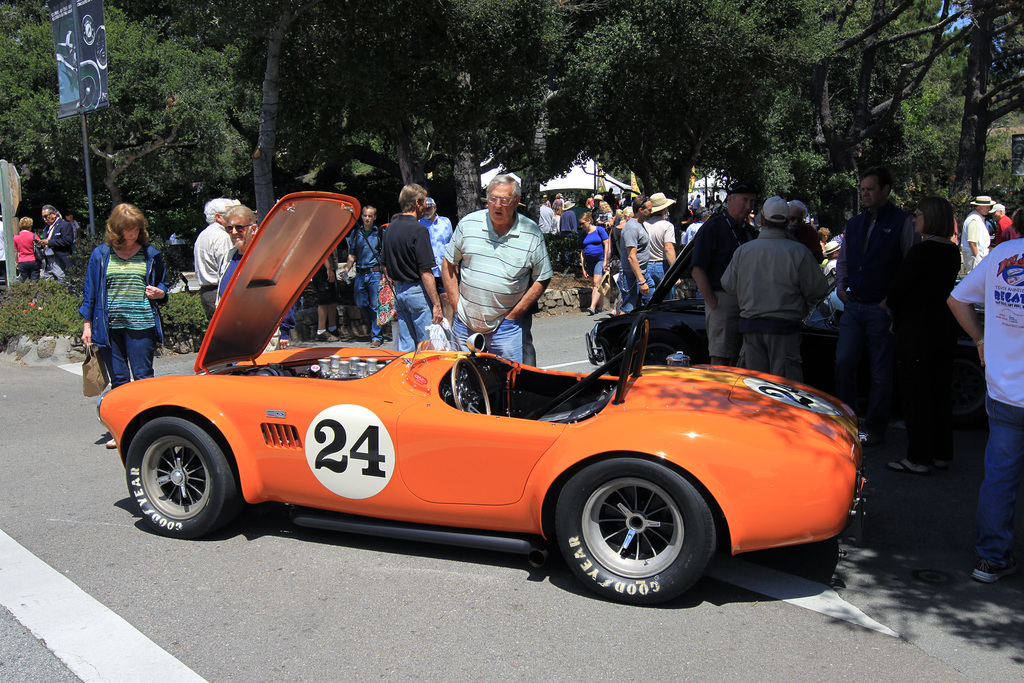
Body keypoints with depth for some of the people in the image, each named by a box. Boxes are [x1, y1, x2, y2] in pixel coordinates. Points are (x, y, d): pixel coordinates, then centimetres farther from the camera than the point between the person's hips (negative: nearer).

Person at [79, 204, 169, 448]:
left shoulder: (150, 255, 8)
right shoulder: (101, 255, 8)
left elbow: (161, 285, 18)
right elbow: (91, 291, 12)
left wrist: (160, 292, -6)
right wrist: (87, 323, 8)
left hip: (141, 325, -1)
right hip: (110, 326, 1)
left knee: (142, 377, -2)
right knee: (119, 380, 7)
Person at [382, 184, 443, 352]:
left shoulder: (390, 227, 9)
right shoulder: (418, 230, -15)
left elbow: (386, 266, 16)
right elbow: (425, 272, -18)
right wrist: (436, 304, -16)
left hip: (399, 292, 8)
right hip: (418, 292, -8)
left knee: (405, 347, 12)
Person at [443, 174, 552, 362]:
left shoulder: (532, 234, -4)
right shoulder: (468, 224, 1)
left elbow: (542, 279, 0)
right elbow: (449, 265, 8)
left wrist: (514, 313, -6)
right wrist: (456, 304, 1)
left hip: (505, 326, -2)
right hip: (465, 324, 2)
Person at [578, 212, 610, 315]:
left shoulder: (599, 230, -1)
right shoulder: (584, 235, 14)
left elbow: (606, 245, -4)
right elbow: (582, 252, 16)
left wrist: (605, 261, -11)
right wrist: (583, 267, 9)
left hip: (600, 259, -6)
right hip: (589, 262, 6)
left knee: (597, 283, -17)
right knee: (594, 284, 9)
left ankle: (592, 307, -28)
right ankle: (599, 307, 16)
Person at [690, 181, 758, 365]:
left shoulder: (750, 232, 16)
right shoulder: (712, 227, -3)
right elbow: (698, 271, -9)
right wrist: (714, 305, -13)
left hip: (746, 305, 6)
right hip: (723, 300, -6)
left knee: (737, 361, 11)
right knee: (720, 360, -6)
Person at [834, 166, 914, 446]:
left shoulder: (902, 221, -4)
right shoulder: (855, 223, 15)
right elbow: (842, 260, 25)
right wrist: (841, 286, 9)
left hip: (883, 308, -5)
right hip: (853, 305, 5)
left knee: (880, 371, 3)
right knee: (843, 363, 1)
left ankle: (875, 428, 14)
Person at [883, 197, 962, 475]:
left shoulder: (922, 251, -18)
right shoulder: (953, 252, 7)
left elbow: (898, 287, -14)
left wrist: (891, 306, 7)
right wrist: (898, 308, 12)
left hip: (917, 330, -8)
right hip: (944, 325, 8)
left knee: (915, 394, 0)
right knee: (939, 392, 15)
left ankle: (919, 459, 6)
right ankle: (941, 454, 24)